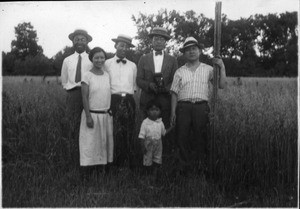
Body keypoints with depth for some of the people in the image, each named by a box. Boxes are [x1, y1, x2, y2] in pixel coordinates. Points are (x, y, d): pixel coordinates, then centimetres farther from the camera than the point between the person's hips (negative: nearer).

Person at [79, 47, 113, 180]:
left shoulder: (107, 75, 7)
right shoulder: (87, 76, -7)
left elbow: (109, 95, 11)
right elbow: (84, 97, -9)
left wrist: (111, 112, 8)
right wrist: (88, 116, -14)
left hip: (106, 115, 5)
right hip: (92, 114, -5)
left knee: (104, 142, 9)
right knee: (90, 143, 0)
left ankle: (102, 167, 20)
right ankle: (86, 173, 7)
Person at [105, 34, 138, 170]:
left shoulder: (133, 65, 14)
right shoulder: (107, 64, 6)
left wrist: (130, 95, 8)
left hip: (129, 101, 2)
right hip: (114, 100, -2)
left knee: (129, 133, 4)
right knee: (115, 132, -4)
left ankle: (130, 164, 11)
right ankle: (117, 163, 6)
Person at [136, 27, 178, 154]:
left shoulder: (172, 60, 12)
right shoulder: (144, 59, 14)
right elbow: (139, 80, 7)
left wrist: (166, 88, -13)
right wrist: (149, 85, -12)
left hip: (166, 100, 0)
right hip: (147, 101, 1)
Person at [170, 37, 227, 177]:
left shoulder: (208, 69, 13)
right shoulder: (179, 72, 13)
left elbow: (221, 85, 5)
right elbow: (175, 93, 10)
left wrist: (222, 67, -2)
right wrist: (173, 112, 2)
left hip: (201, 107, 0)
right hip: (183, 106, 1)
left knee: (201, 138, 0)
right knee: (182, 138, 0)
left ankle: (203, 169, 10)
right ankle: (184, 169, 10)